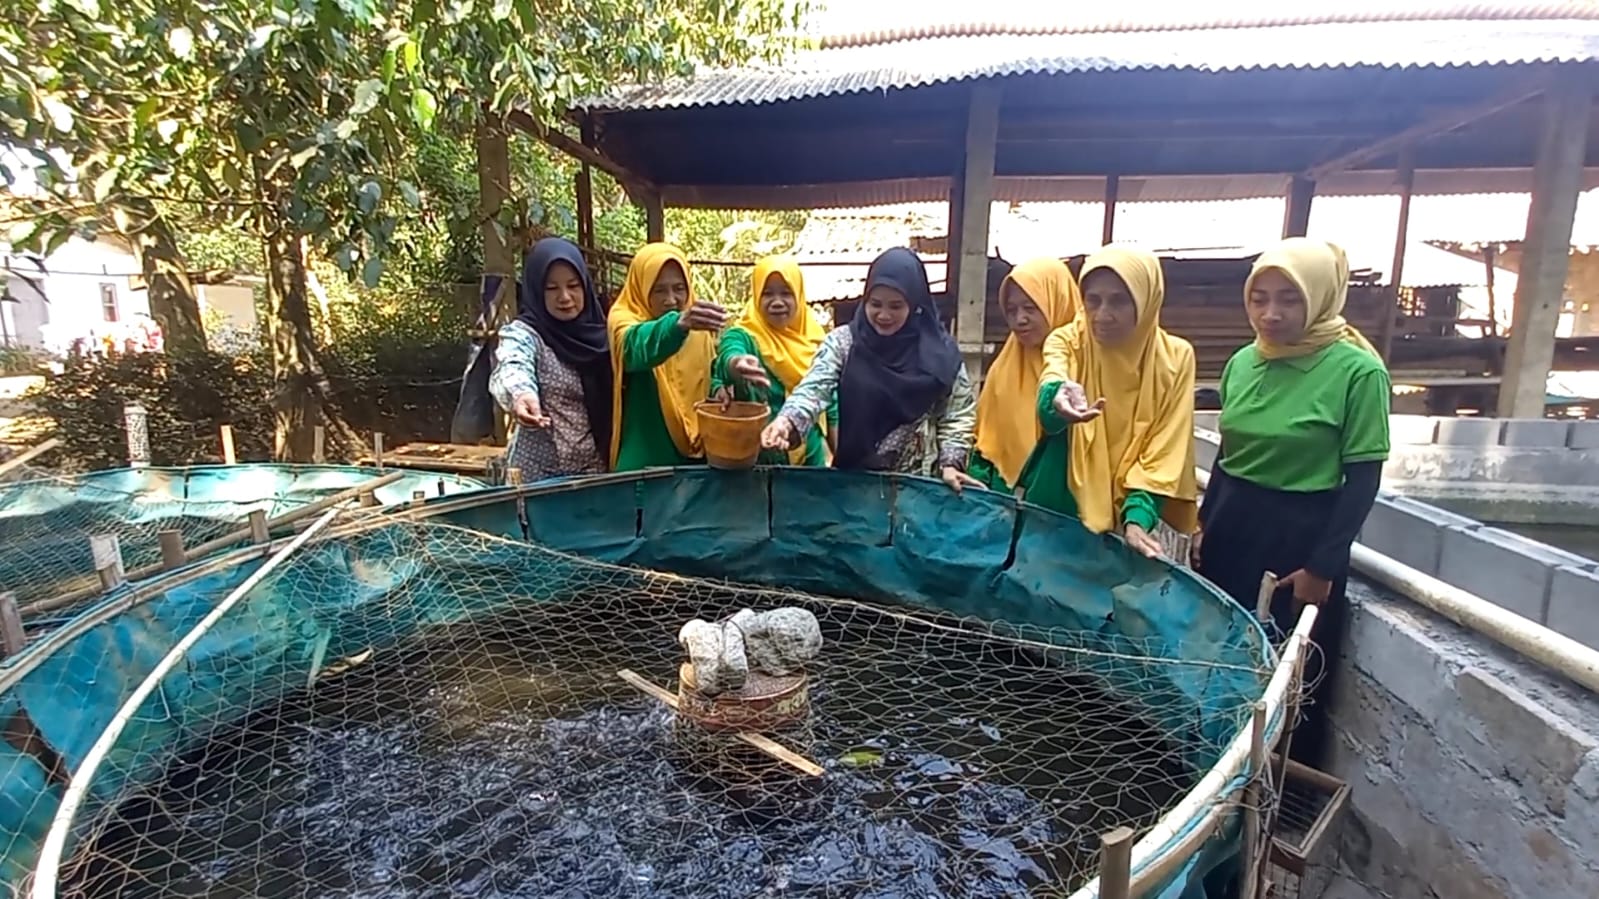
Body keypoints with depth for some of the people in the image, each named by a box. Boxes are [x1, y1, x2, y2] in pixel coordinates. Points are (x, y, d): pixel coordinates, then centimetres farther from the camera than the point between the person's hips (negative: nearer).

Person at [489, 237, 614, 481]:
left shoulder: (596, 335, 4)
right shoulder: (523, 333, -10)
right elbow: (512, 368, -32)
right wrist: (521, 395, -54)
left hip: (594, 473, 4)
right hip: (538, 475, -4)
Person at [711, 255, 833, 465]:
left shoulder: (814, 339, 0)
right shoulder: (743, 336, -13)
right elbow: (729, 355, -36)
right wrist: (734, 365, -58)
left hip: (811, 452, 4)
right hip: (760, 455, -4)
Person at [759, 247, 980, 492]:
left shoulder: (939, 351, -6)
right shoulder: (843, 342, -7)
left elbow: (957, 415, 1)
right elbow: (814, 388, -21)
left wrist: (951, 462, -10)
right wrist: (786, 422, -39)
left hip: (919, 481, 0)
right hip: (853, 475, 0)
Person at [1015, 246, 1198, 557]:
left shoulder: (1175, 357, -4)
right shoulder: (1066, 341, -7)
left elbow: (1164, 452, -6)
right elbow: (1048, 398, -30)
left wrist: (1138, 514, -19)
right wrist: (1059, 400, -52)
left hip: (1122, 516, 1)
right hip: (1055, 507, 0)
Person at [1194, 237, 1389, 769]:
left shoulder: (1358, 371, -13)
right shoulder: (1243, 362, 3)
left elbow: (1363, 478, -12)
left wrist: (1323, 567, -13)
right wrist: (1205, 526, 12)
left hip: (1300, 540, -5)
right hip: (1231, 532, 5)